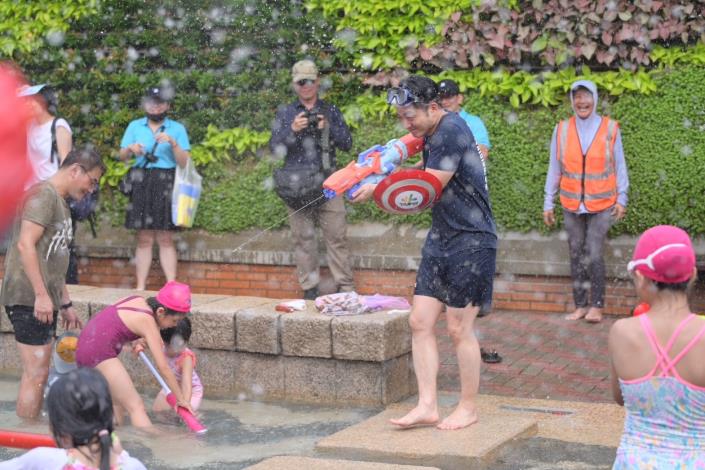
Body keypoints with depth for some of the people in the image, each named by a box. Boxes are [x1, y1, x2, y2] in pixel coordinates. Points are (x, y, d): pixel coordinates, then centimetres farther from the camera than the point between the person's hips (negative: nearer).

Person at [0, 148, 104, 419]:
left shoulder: (60, 202, 21)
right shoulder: (43, 194, -10)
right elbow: (25, 244, -20)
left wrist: (66, 304, 24)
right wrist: (41, 295, -23)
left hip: (44, 301, 10)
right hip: (29, 299, -10)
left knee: (36, 374, 13)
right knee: (36, 374, -8)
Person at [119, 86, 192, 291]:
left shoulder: (177, 129, 8)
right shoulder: (135, 126, 13)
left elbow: (184, 162, 1)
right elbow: (122, 156, 11)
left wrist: (173, 143, -14)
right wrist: (130, 149, -11)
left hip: (165, 184, -1)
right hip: (141, 183, 1)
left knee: (165, 239, -3)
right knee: (144, 239, 0)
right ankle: (140, 287, 0)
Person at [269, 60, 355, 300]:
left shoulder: (331, 111, 13)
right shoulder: (285, 113, 12)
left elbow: (347, 143, 7)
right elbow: (275, 147, 4)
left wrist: (328, 127, -10)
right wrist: (293, 130, -14)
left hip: (327, 181, 0)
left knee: (337, 235, -4)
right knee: (303, 237, 0)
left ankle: (346, 287, -2)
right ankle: (309, 289, 4)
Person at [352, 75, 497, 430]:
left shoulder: (451, 130, -17)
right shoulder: (431, 134, 12)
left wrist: (377, 189, -10)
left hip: (471, 241, -9)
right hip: (440, 238, 9)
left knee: (459, 328, -2)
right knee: (420, 321, 3)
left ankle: (469, 408, 13)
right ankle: (427, 405, 7)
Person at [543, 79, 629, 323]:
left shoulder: (610, 128, -4)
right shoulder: (561, 130, 1)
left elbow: (619, 166, 1)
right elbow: (554, 169, 5)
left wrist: (621, 198, -1)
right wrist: (548, 202, 6)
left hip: (601, 205, -3)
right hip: (571, 205, 3)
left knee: (593, 255, -9)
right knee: (576, 255, 6)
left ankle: (597, 305, 0)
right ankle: (580, 305, 13)